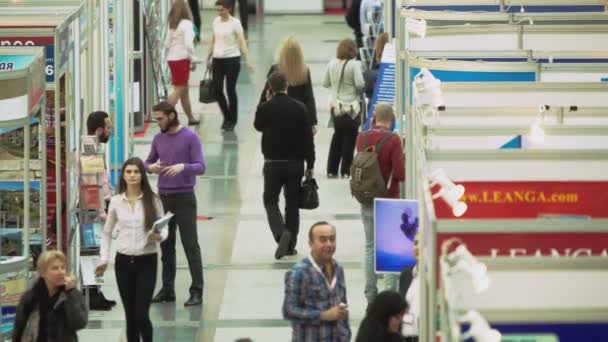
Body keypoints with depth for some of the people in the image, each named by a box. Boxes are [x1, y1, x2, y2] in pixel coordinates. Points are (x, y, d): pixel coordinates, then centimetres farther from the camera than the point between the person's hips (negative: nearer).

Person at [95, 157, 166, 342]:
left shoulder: (153, 200, -3)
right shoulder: (116, 201, 3)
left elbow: (163, 229, 0)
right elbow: (107, 232, 13)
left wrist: (159, 236, -23)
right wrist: (103, 259, 8)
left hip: (147, 261, -2)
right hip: (123, 261, 2)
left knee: (141, 314, -8)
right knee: (130, 314, 6)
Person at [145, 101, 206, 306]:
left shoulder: (190, 138, -6)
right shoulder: (158, 139, 9)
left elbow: (200, 167, -10)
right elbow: (147, 162, 18)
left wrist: (183, 167, -29)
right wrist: (151, 167, -6)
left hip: (184, 197, -5)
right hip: (163, 197, 5)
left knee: (190, 244, -5)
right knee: (166, 245, 9)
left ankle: (197, 291, -4)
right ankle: (167, 289, 15)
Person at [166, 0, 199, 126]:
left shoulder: (172, 25, 8)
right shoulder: (186, 24, -11)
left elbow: (168, 43, 8)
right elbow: (188, 44, -18)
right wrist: (192, 59, -7)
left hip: (172, 59, 7)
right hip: (182, 59, -7)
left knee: (184, 90, 16)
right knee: (179, 90, -4)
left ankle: (191, 118, 24)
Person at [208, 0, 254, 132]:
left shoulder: (235, 23, -9)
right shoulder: (216, 21, 7)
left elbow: (242, 42, -13)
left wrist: (248, 59, -21)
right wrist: (208, 58, 18)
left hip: (232, 59, -5)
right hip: (218, 59, 5)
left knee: (230, 90, 0)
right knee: (217, 90, 0)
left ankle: (232, 121, 12)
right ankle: (227, 117, 21)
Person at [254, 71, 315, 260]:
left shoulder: (265, 108, -10)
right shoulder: (299, 108, -5)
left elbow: (258, 126, 11)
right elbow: (308, 138, -2)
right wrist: (310, 164, 7)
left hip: (273, 164, -2)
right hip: (295, 163, 2)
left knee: (270, 201, 9)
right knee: (292, 204, 12)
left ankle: (281, 233, -17)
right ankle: (290, 245, 14)